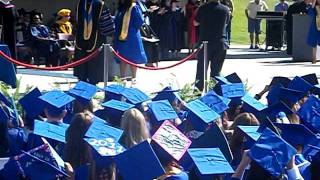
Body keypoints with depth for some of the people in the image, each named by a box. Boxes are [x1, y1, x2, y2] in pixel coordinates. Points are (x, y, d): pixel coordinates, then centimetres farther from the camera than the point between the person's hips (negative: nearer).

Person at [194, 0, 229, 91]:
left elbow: (196, 23, 4)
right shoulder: (225, 9, -2)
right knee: (216, 70, 8)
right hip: (220, 43, 1)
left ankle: (198, 90, 8)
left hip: (205, 41, -1)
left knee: (201, 69, 8)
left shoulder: (203, 8, -8)